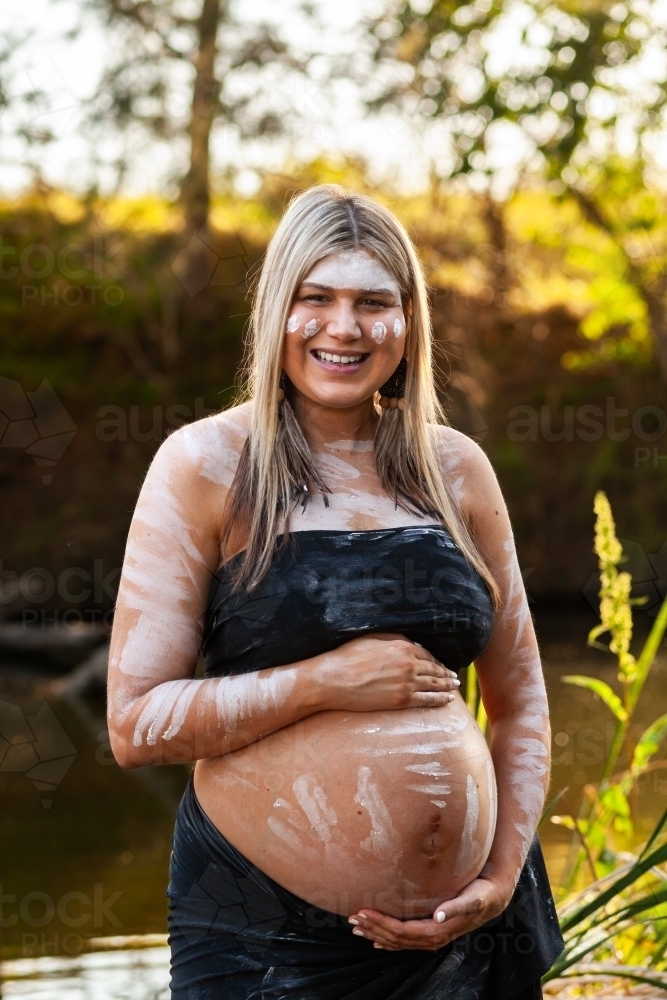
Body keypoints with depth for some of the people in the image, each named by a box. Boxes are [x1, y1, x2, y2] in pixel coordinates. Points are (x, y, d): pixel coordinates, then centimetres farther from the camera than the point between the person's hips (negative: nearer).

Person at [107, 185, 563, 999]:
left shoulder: (455, 469, 4)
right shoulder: (206, 466, -6)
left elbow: (520, 701, 11)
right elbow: (135, 724, -10)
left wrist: (502, 878, -1)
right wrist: (328, 683, -17)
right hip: (260, 932, -3)